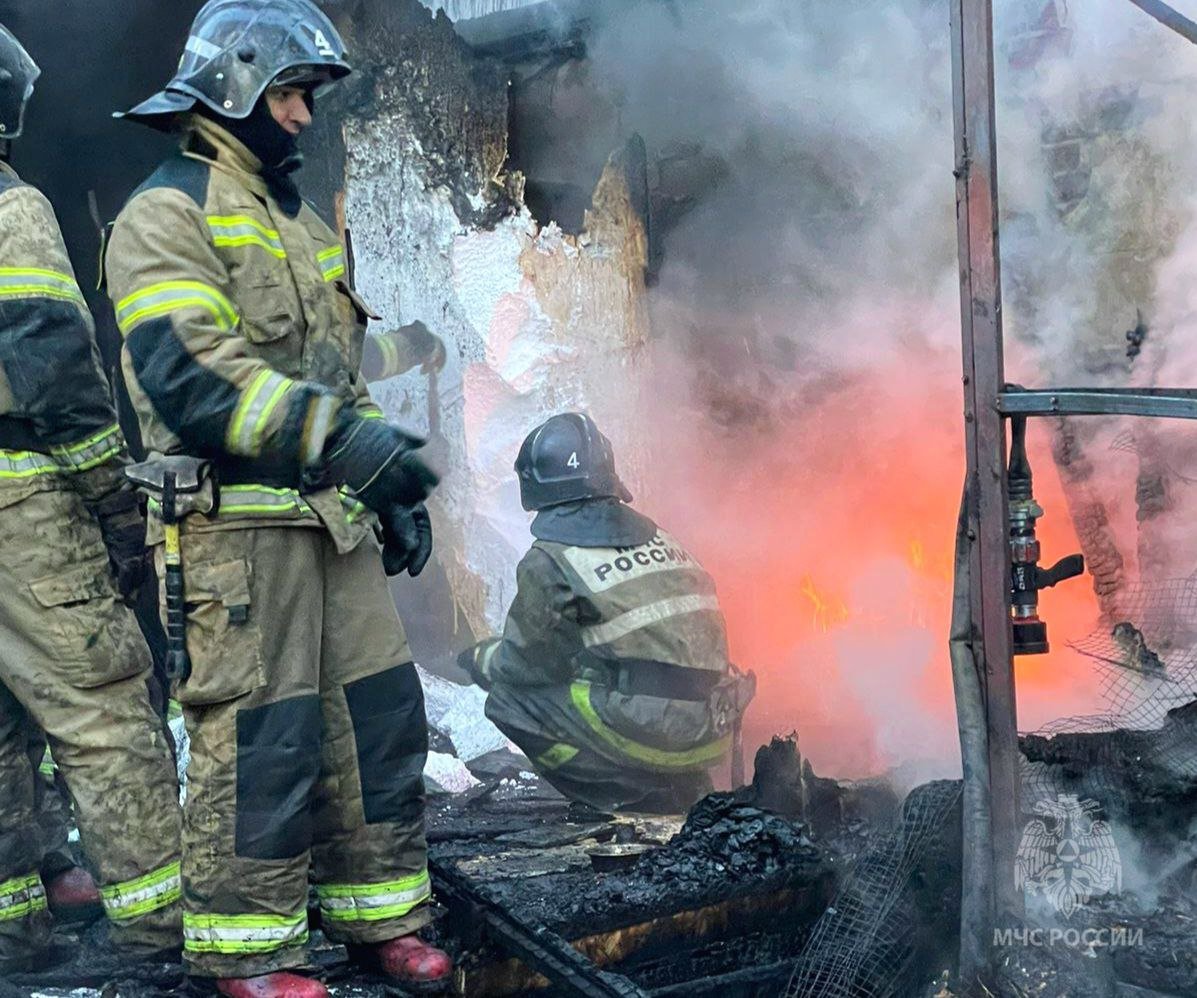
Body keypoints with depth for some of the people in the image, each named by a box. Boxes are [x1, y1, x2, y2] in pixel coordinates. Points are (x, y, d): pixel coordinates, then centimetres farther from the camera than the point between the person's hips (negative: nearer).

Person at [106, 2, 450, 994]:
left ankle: (381, 915, 22)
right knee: (260, 731, -4)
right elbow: (187, 372, -20)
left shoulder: (298, 220, 22)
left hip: (331, 517, 8)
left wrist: (392, 485, 18)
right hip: (237, 520, -8)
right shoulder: (168, 213, -6)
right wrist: (340, 434, -26)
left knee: (378, 709, 9)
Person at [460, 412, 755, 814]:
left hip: (651, 734, -7)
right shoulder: (653, 536, 13)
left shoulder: (549, 562, -7)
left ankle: (622, 795, 2)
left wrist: (481, 659, 22)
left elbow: (528, 662, 0)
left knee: (509, 698, 5)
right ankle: (683, 788, 19)